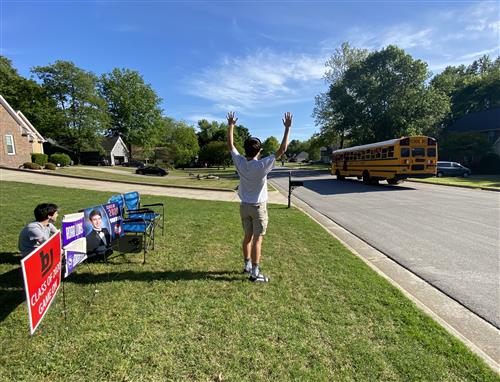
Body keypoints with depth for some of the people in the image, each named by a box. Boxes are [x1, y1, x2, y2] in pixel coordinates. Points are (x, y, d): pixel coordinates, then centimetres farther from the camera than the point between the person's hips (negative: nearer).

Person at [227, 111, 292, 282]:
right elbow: (282, 149, -17)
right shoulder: (262, 165, -20)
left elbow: (230, 145, 7)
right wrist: (287, 128, -12)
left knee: (247, 237, 17)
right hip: (258, 207, -5)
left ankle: (247, 265, 30)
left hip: (244, 206, 5)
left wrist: (231, 125, 16)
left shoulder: (240, 162, -7)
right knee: (257, 239, 0)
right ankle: (255, 273, 5)